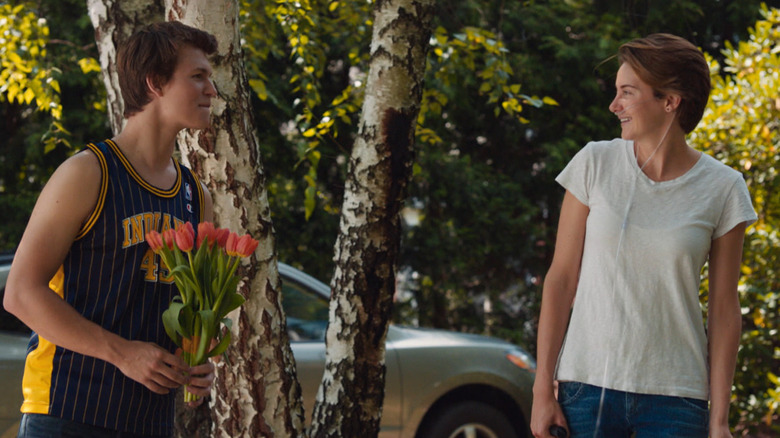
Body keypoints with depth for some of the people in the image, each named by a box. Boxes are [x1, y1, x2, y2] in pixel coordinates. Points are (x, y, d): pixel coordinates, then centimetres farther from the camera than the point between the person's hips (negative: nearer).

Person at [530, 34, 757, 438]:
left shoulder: (722, 189, -2)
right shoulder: (595, 164, -1)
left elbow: (724, 310, 1)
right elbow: (560, 279, 0)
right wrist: (543, 389, -3)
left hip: (675, 398, 0)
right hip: (588, 384, 0)